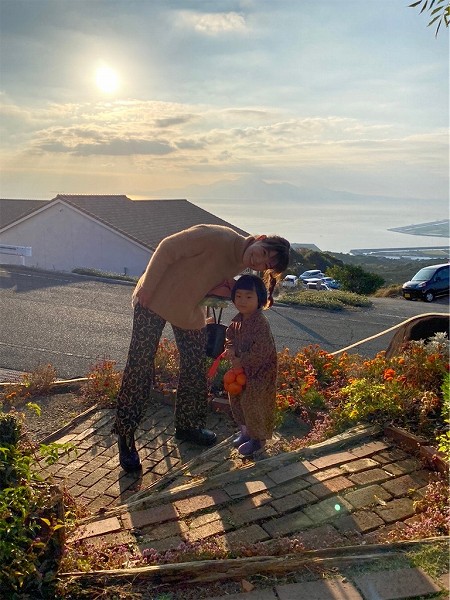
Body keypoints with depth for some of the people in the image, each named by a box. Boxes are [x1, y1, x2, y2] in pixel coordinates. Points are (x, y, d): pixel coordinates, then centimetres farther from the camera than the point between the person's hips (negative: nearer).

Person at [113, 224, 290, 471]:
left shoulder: (241, 266, -4)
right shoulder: (216, 237, -27)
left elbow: (216, 284, 4)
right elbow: (167, 248, -22)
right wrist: (147, 288, -20)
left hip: (190, 311, 7)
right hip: (154, 300, -7)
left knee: (195, 369, 9)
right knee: (139, 367, -7)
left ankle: (187, 425, 28)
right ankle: (125, 436, 3)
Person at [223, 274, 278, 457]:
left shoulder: (260, 323, -27)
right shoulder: (238, 319, -1)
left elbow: (261, 351, -31)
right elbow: (230, 335, 12)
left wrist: (241, 361, -25)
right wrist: (230, 348, -10)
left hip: (260, 371, -9)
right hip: (243, 369, 9)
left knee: (252, 403, -3)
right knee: (236, 399, 17)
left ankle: (258, 439, 18)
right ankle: (246, 431, 38)